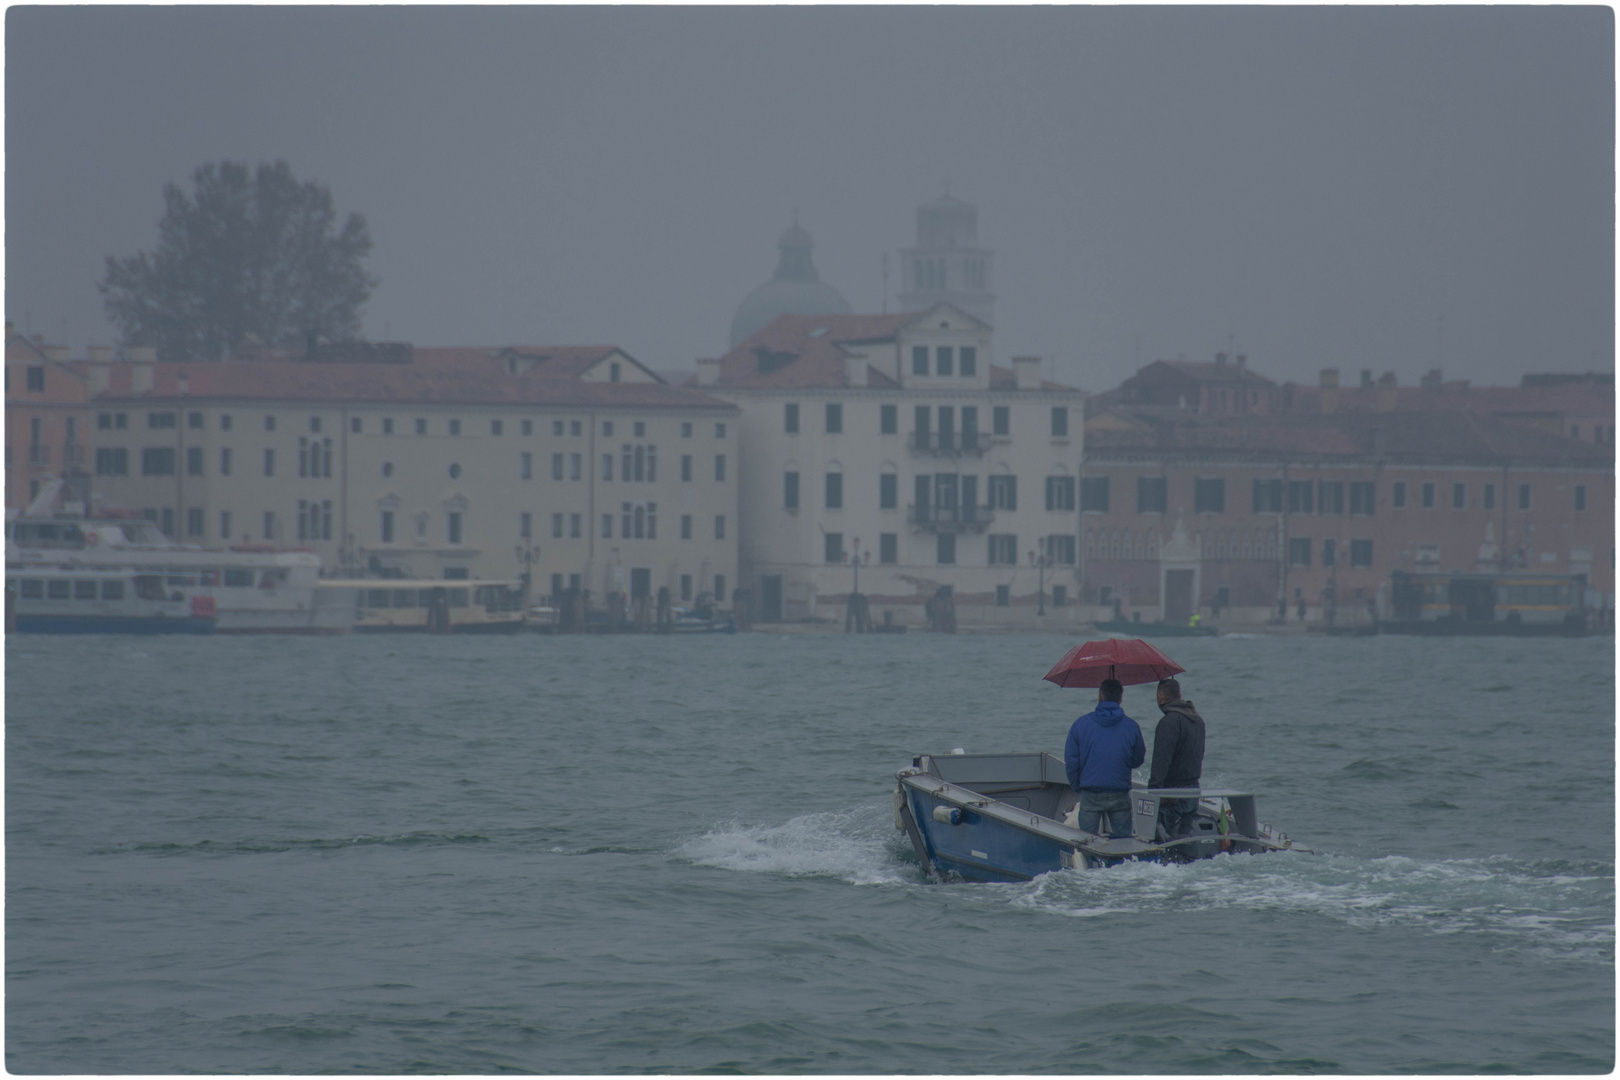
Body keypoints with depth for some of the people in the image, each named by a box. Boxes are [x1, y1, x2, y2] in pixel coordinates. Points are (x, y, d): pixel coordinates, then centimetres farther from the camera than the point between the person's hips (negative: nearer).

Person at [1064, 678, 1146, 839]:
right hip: (1120, 795, 0)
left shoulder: (1080, 725, -2)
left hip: (1090, 795, 0)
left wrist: (1076, 786, 14)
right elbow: (1138, 759, 9)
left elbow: (1071, 761, 0)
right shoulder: (1131, 727, -2)